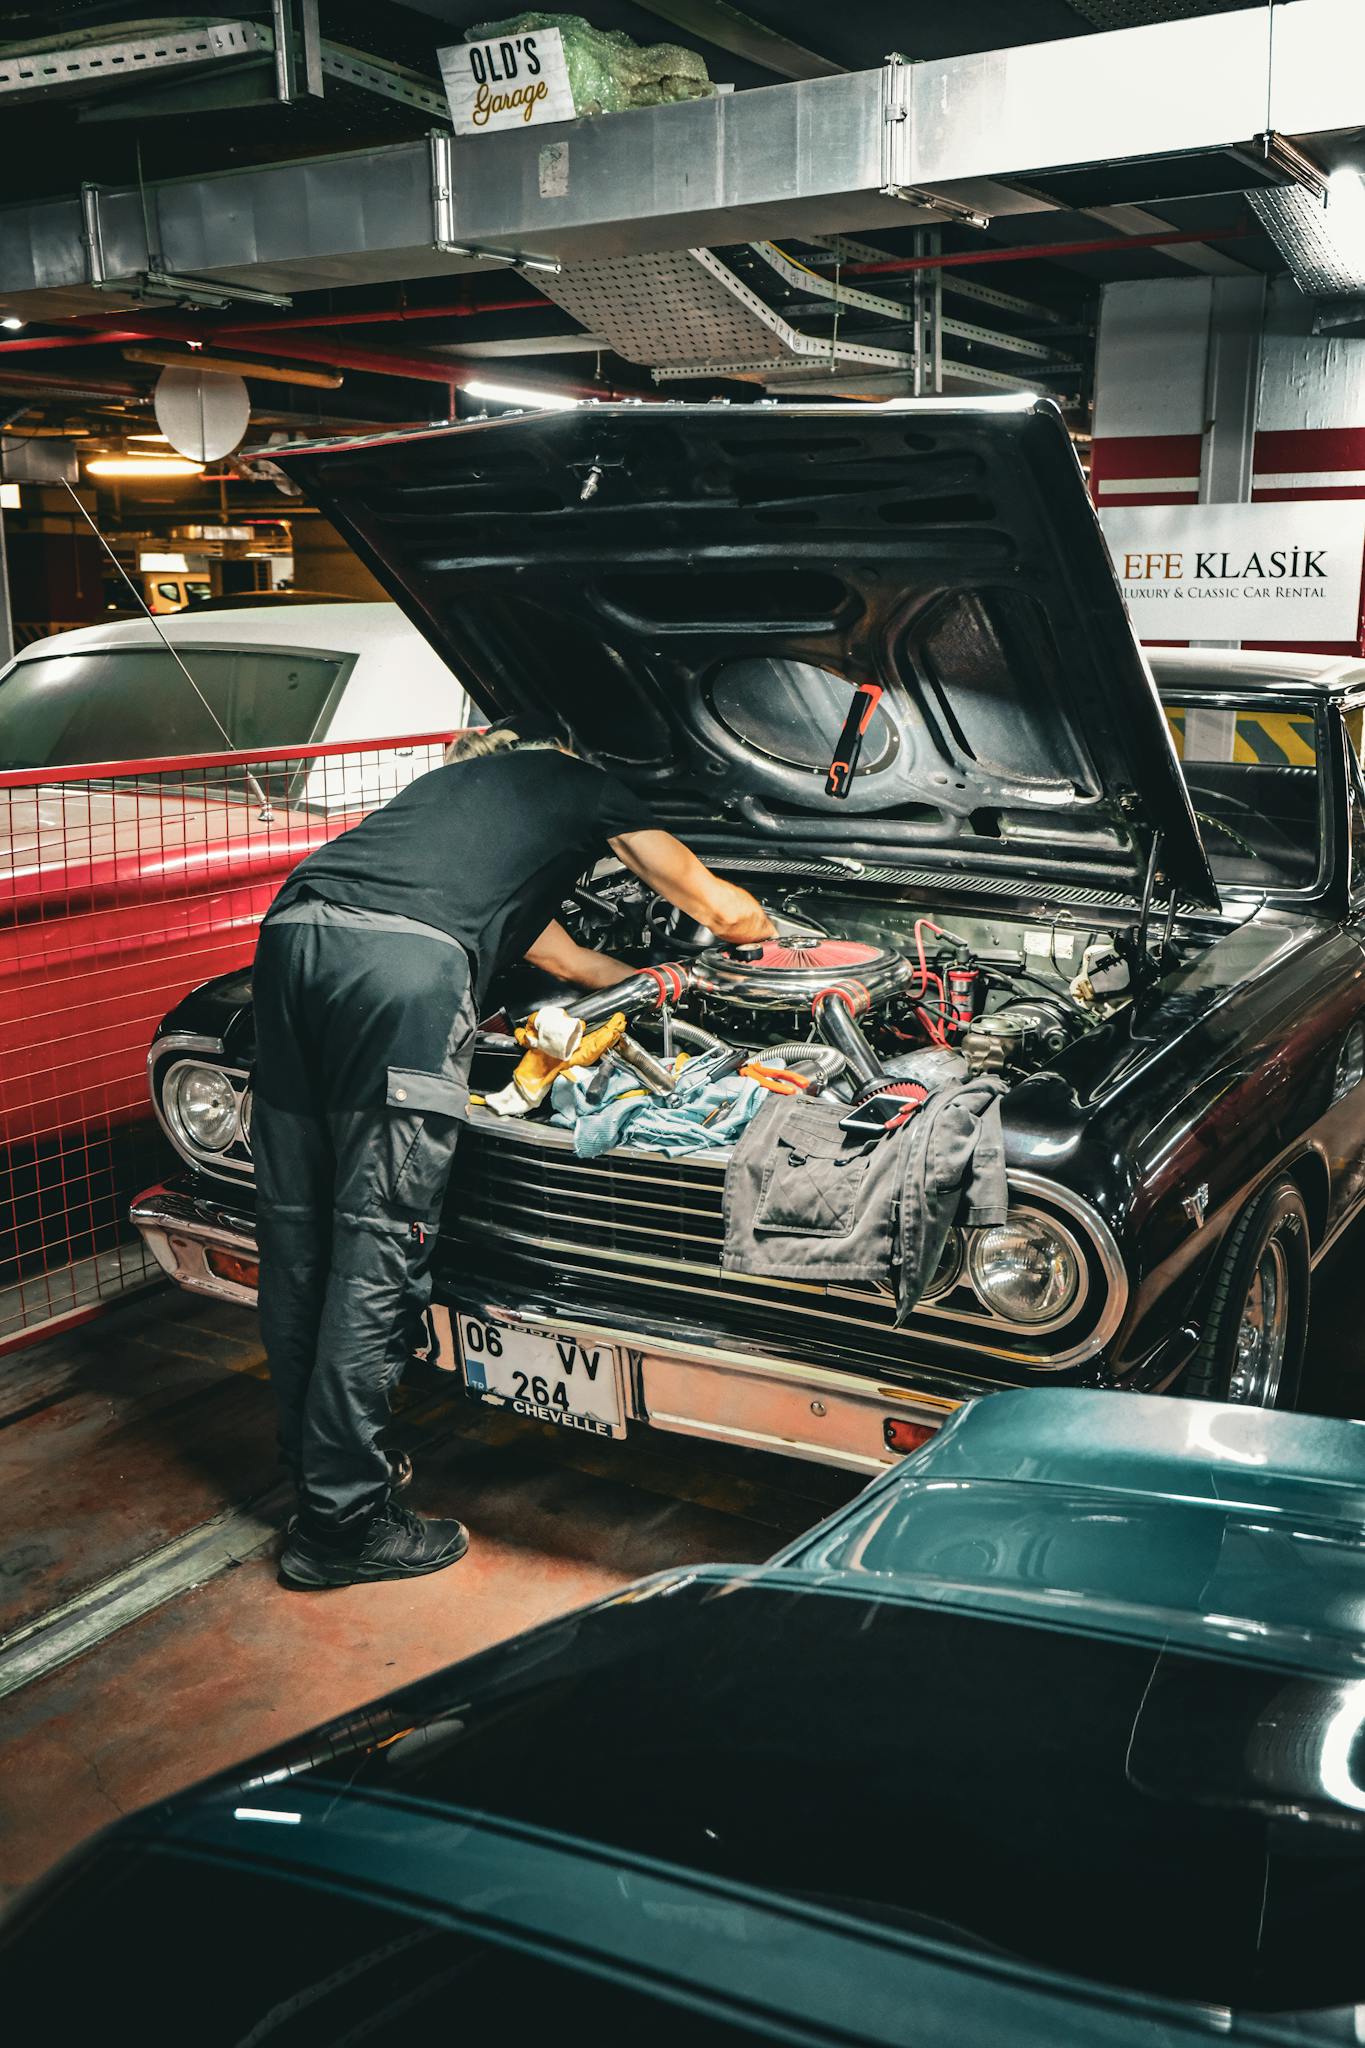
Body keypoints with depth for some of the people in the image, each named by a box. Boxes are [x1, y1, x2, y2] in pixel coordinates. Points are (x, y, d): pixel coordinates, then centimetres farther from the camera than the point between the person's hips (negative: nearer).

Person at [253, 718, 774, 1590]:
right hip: (404, 965, -7)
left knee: (298, 1228, 14)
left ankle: (312, 1462, 28)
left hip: (292, 929, 8)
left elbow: (560, 956, 49)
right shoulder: (585, 785, 26)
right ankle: (341, 1523, 5)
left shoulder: (454, 778, 42)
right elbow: (724, 911, 32)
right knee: (379, 1242, -2)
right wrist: (770, 929, 55)